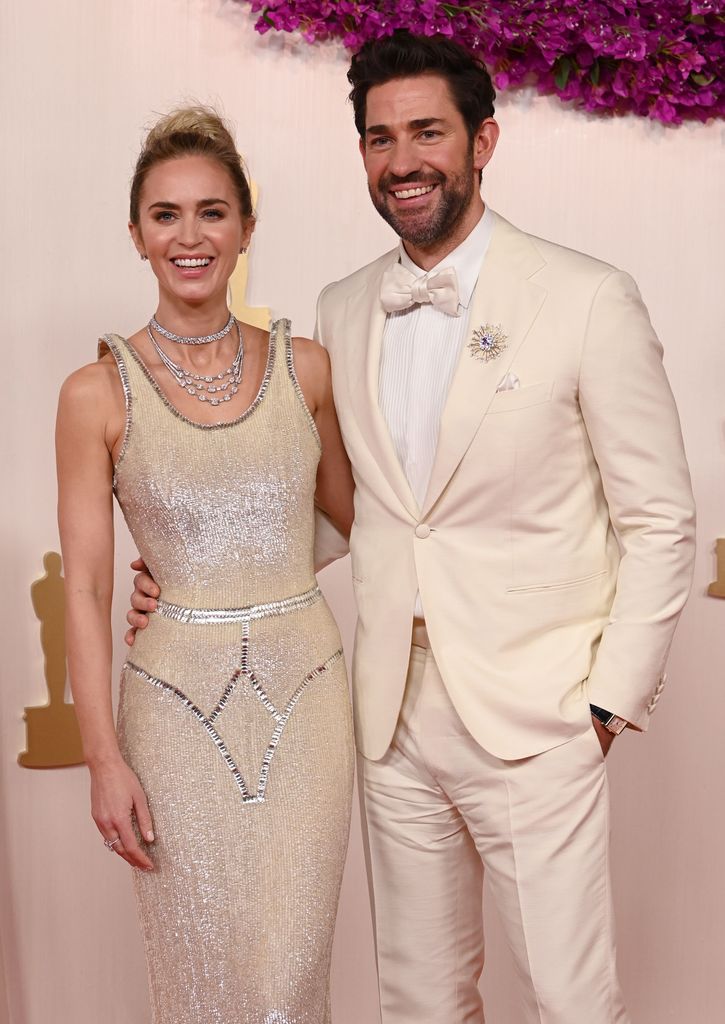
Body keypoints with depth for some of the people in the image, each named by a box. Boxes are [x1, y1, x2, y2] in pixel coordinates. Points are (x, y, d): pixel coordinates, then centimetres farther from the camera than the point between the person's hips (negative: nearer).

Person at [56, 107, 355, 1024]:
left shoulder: (303, 366, 1)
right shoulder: (98, 394, -5)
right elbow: (85, 585, -4)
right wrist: (104, 757, -5)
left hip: (304, 688, 2)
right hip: (178, 703, -1)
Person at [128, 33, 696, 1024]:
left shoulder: (587, 299, -8)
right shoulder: (342, 310, 7)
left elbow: (659, 521, -4)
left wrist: (611, 699, -8)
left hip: (535, 721, -4)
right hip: (396, 718, 5)